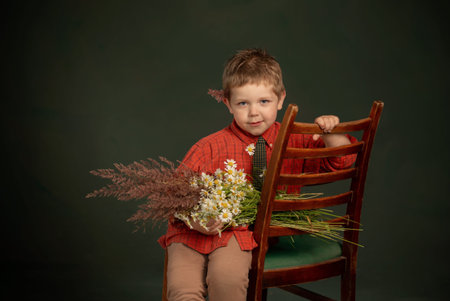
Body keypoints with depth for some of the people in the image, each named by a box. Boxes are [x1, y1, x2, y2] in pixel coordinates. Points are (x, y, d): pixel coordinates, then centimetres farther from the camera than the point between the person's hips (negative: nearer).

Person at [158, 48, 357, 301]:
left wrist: (330, 133, -15)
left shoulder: (295, 143, 8)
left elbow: (342, 160, 6)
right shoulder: (210, 148, 2)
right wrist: (192, 220, -19)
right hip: (194, 232, 0)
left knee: (227, 278, -31)